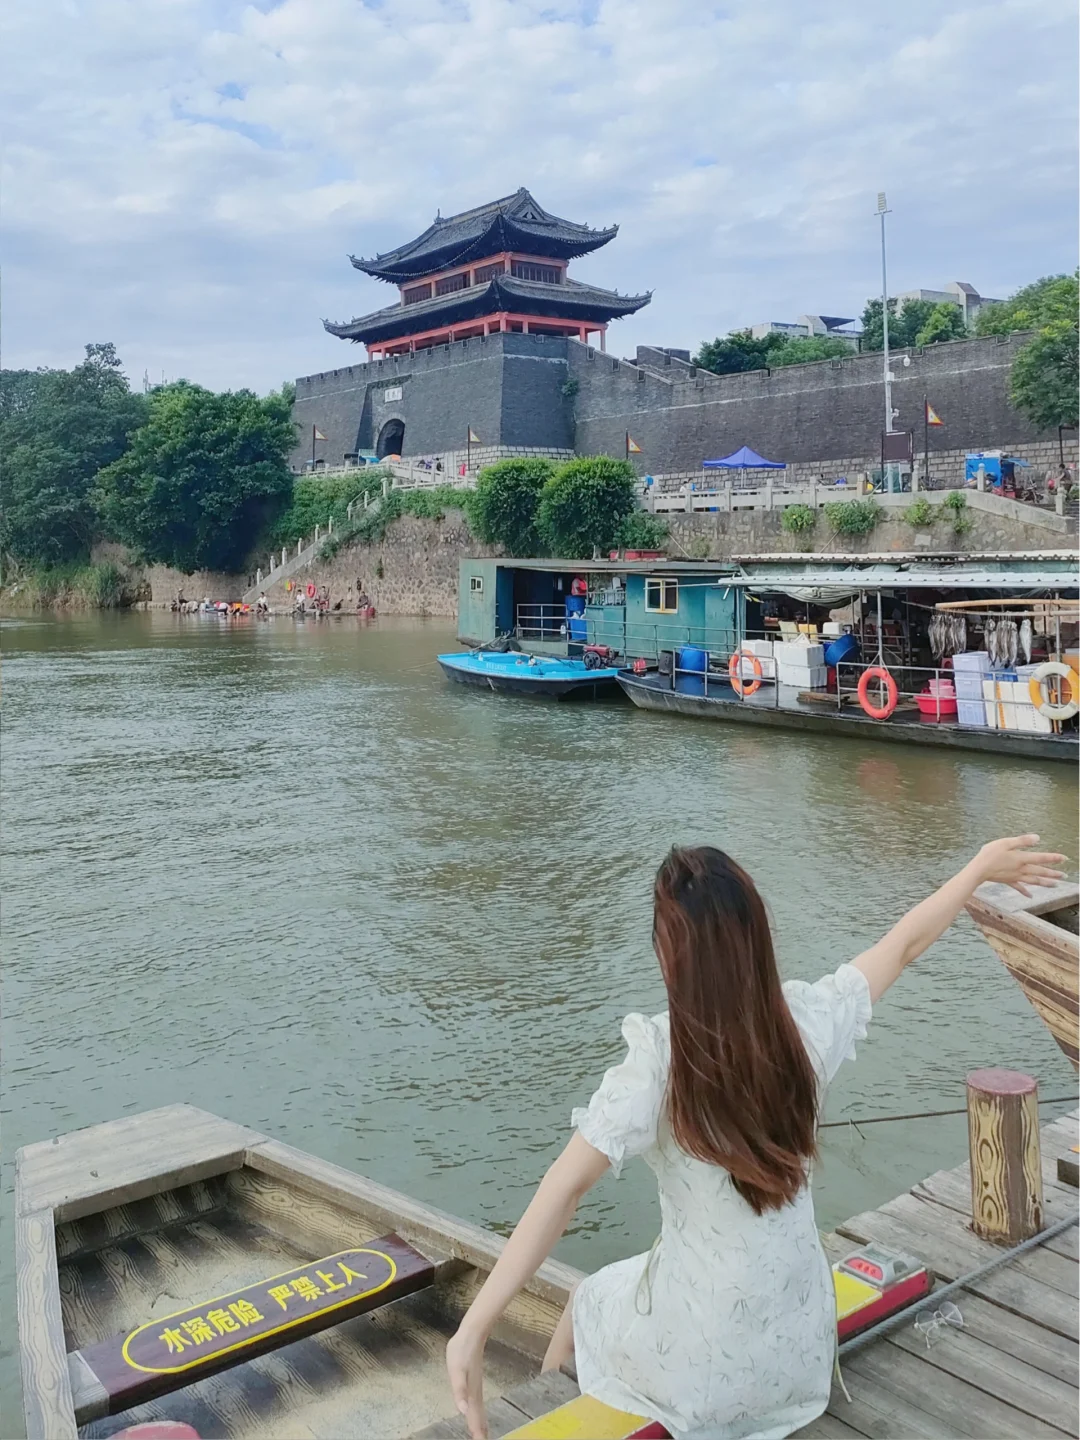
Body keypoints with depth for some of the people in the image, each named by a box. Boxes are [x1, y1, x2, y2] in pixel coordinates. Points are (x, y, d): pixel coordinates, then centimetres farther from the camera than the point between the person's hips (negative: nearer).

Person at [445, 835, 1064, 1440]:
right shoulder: (807, 1022, -15)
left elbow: (566, 1188, -30)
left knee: (593, 1299, 28)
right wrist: (983, 865, 16)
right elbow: (904, 944, 0)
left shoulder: (661, 1056, -26)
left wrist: (473, 1330, -27)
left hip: (699, 1365, -4)